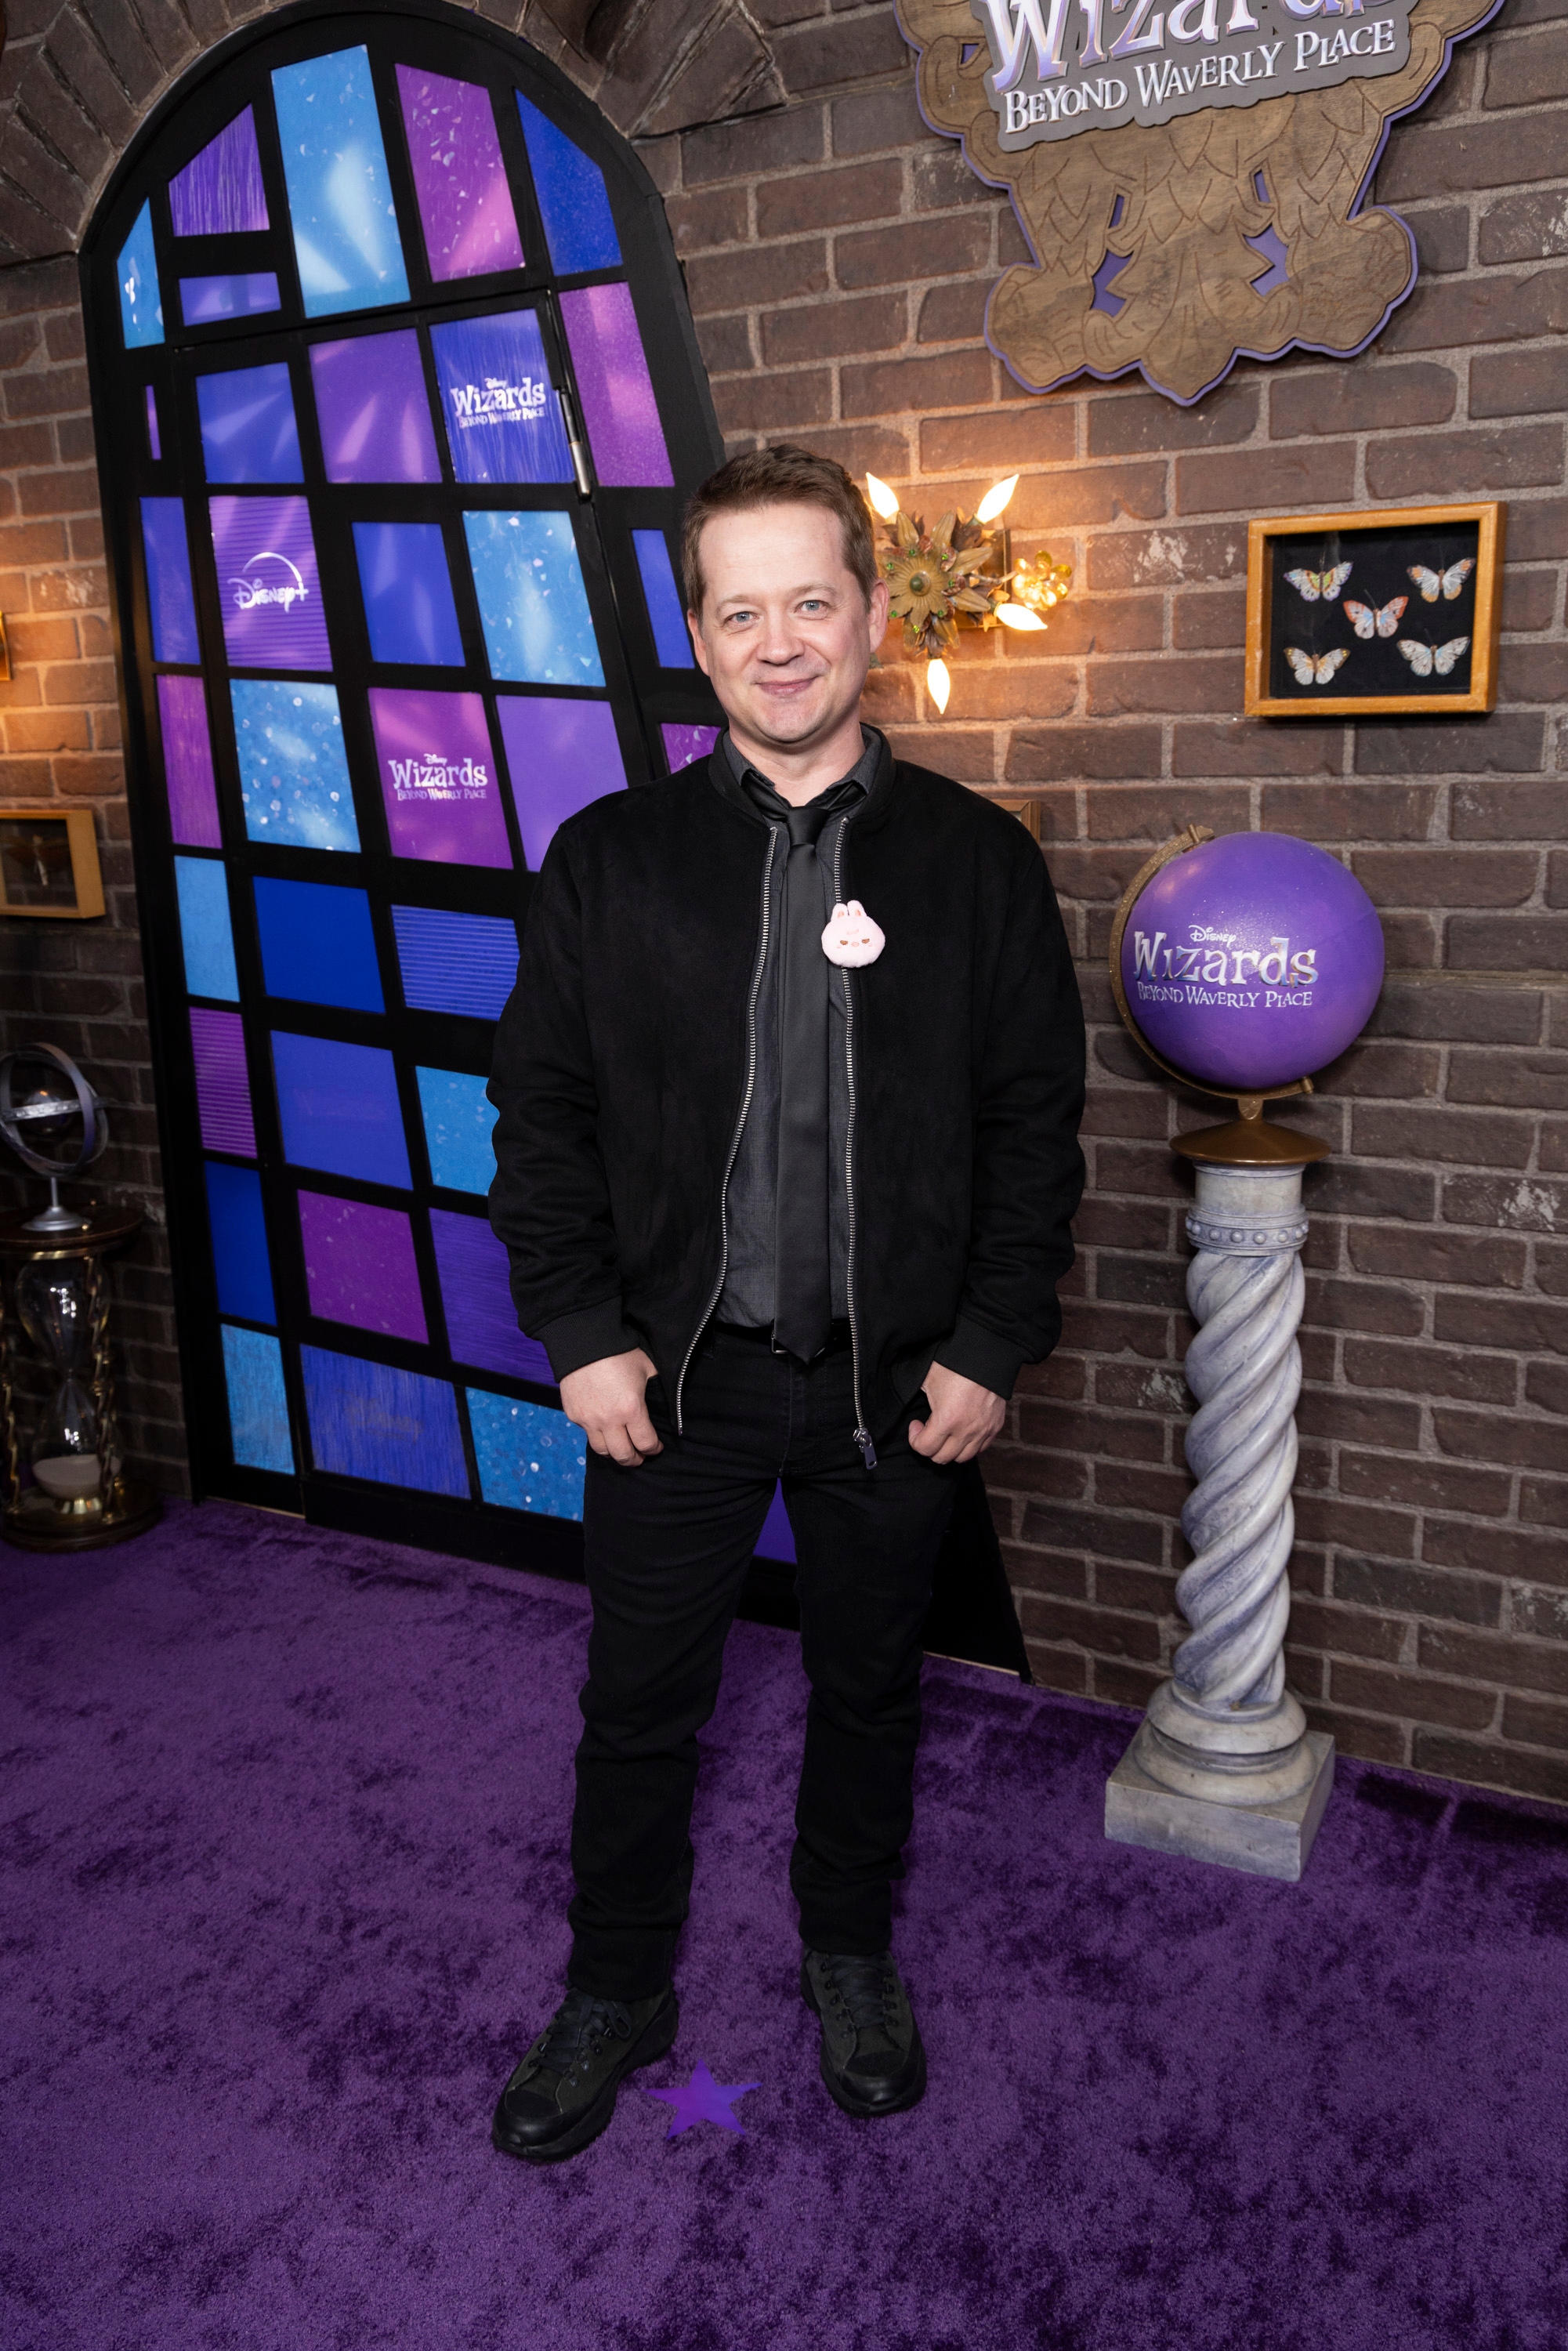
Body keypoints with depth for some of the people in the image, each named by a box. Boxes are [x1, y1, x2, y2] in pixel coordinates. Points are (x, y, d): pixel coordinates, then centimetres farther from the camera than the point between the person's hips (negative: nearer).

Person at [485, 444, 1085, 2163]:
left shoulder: (978, 860, -3)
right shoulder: (608, 859, -2)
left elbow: (1034, 1122, 0)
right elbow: (540, 1108, 0)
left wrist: (993, 1347, -6)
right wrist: (583, 1337, -7)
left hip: (893, 1378, 0)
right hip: (673, 1375, 0)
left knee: (868, 1692, 19)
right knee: (639, 1709, 13)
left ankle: (850, 1954, 45)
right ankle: (615, 1995, 38)